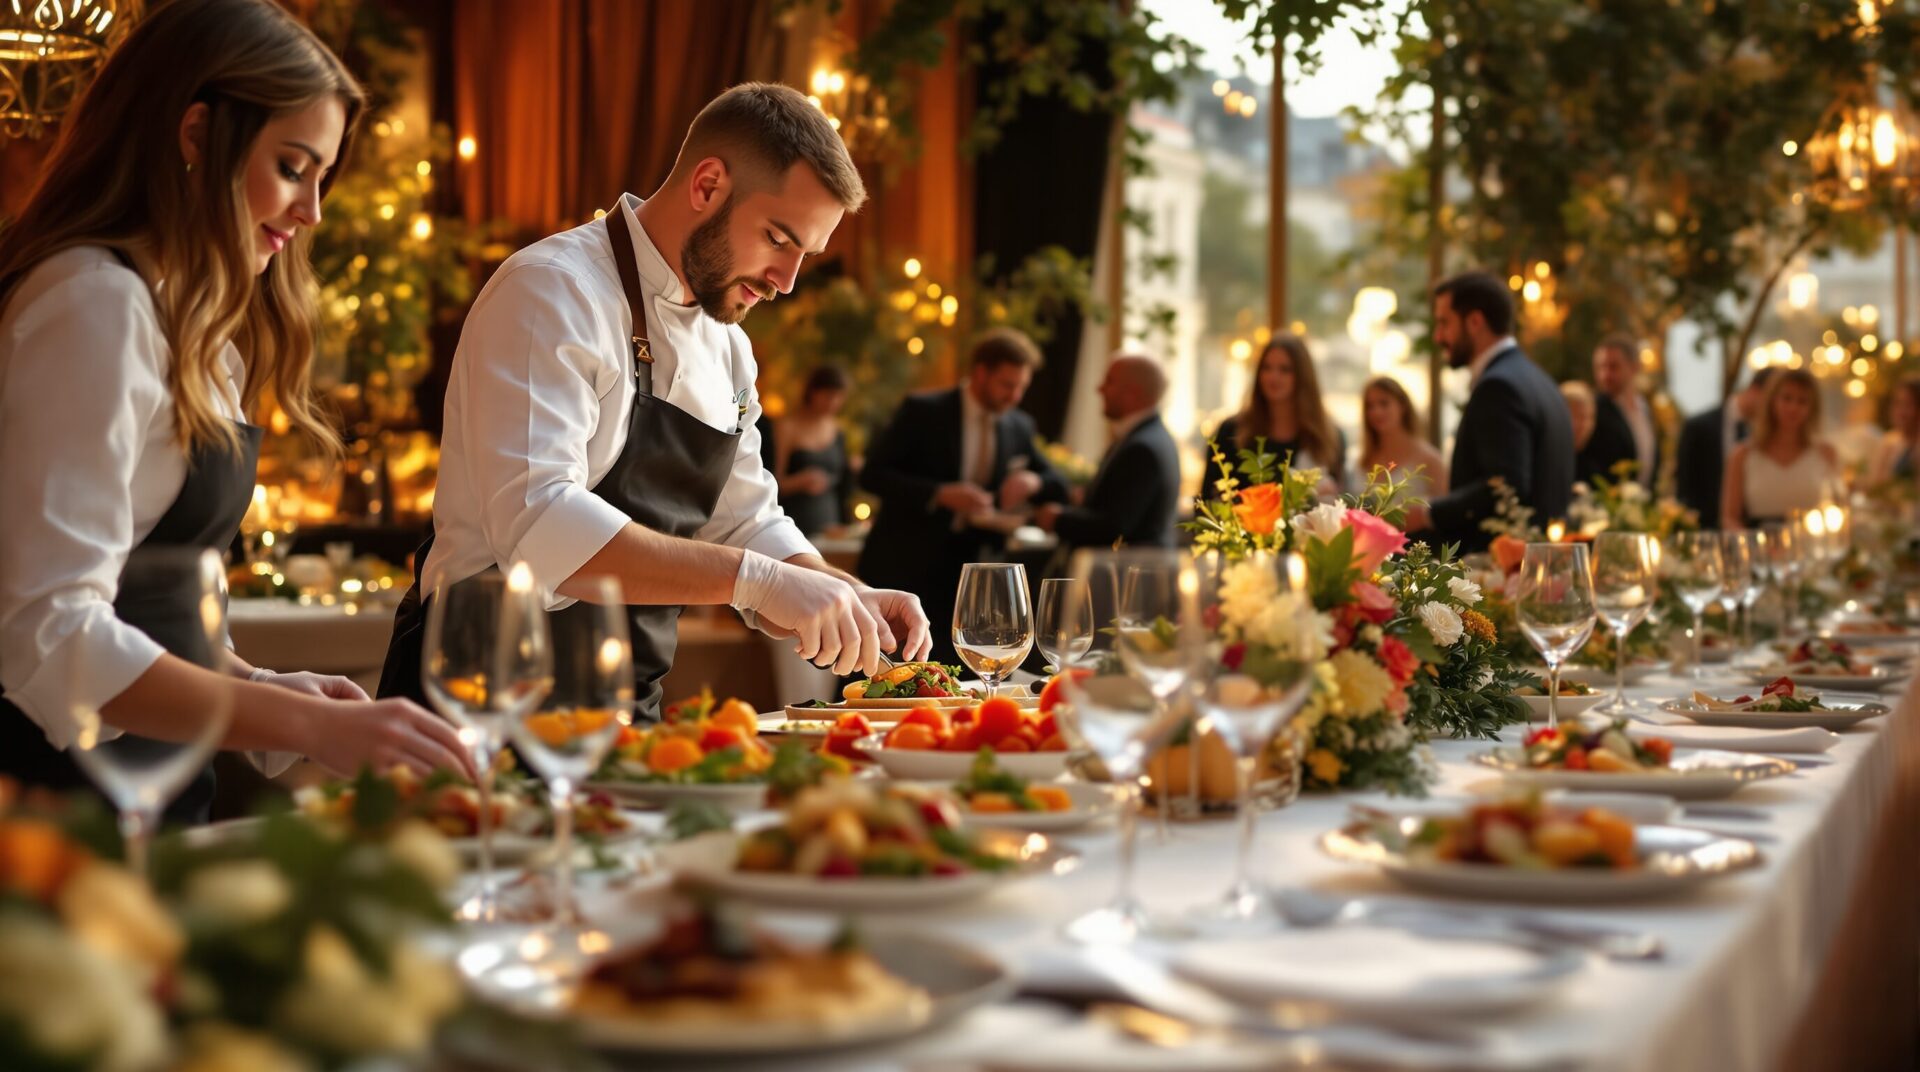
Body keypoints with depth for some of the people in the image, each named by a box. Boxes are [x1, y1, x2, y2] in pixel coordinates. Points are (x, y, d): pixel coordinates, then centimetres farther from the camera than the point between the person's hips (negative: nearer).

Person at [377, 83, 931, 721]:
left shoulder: (726, 346, 17)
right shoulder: (552, 291, -12)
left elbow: (743, 526, 21)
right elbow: (536, 525, -25)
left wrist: (852, 600, 1)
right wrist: (756, 578, -29)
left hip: (627, 717, 8)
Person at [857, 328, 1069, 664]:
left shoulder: (1018, 427, 6)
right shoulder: (922, 410, -9)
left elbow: (1059, 486, 13)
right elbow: (872, 473, -13)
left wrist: (1034, 482, -12)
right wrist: (940, 494, -25)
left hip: (961, 573, 5)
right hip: (901, 566, -5)